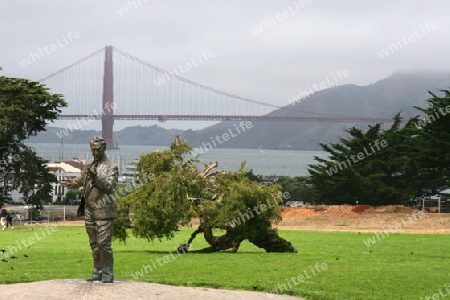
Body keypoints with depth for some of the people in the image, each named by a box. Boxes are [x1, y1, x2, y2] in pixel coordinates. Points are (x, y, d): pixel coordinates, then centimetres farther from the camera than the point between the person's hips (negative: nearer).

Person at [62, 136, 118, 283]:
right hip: (89, 210, 7)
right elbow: (81, 180, 29)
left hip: (104, 211, -7)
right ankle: (98, 272, 20)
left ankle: (108, 273, -3)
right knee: (94, 244, 12)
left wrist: (96, 178, -31)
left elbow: (110, 186, -17)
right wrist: (71, 183, 9)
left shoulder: (111, 166, -6)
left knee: (103, 243, -10)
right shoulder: (88, 164, 14)